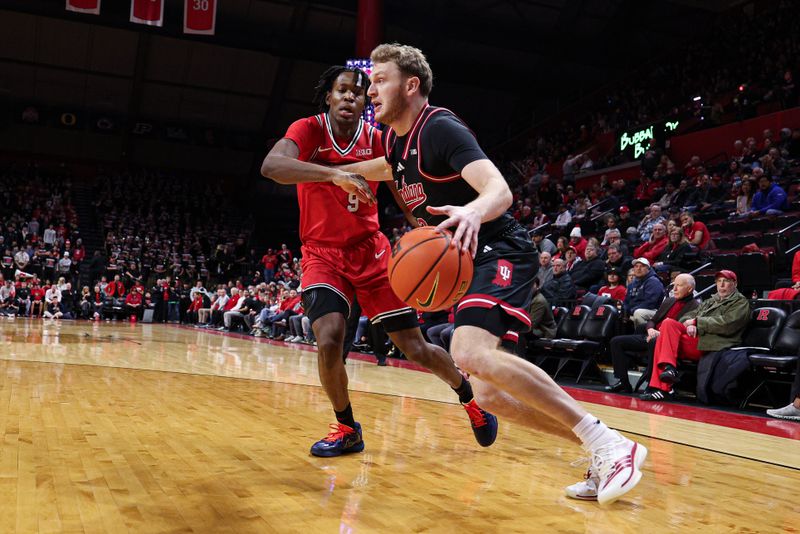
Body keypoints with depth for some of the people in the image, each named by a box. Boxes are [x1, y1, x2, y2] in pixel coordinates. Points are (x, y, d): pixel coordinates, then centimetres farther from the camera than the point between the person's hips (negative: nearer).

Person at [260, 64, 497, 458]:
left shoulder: (376, 141, -3)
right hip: (322, 252, -1)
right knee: (328, 341, -23)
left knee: (416, 349, 0)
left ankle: (469, 397, 29)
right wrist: (335, 174, -44)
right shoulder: (309, 129, -10)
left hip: (369, 250, 1)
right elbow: (271, 165, -31)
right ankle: (346, 429, 3)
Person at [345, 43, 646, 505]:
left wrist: (473, 211, -48)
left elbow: (500, 190, -27)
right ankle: (605, 453, 10)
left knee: (471, 353, -34)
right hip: (466, 265, 9)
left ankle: (607, 443, -25)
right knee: (490, 394, 2)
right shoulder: (397, 139, 14)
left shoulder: (440, 128, -13)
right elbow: (391, 169, 40)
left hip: (499, 253, -9)